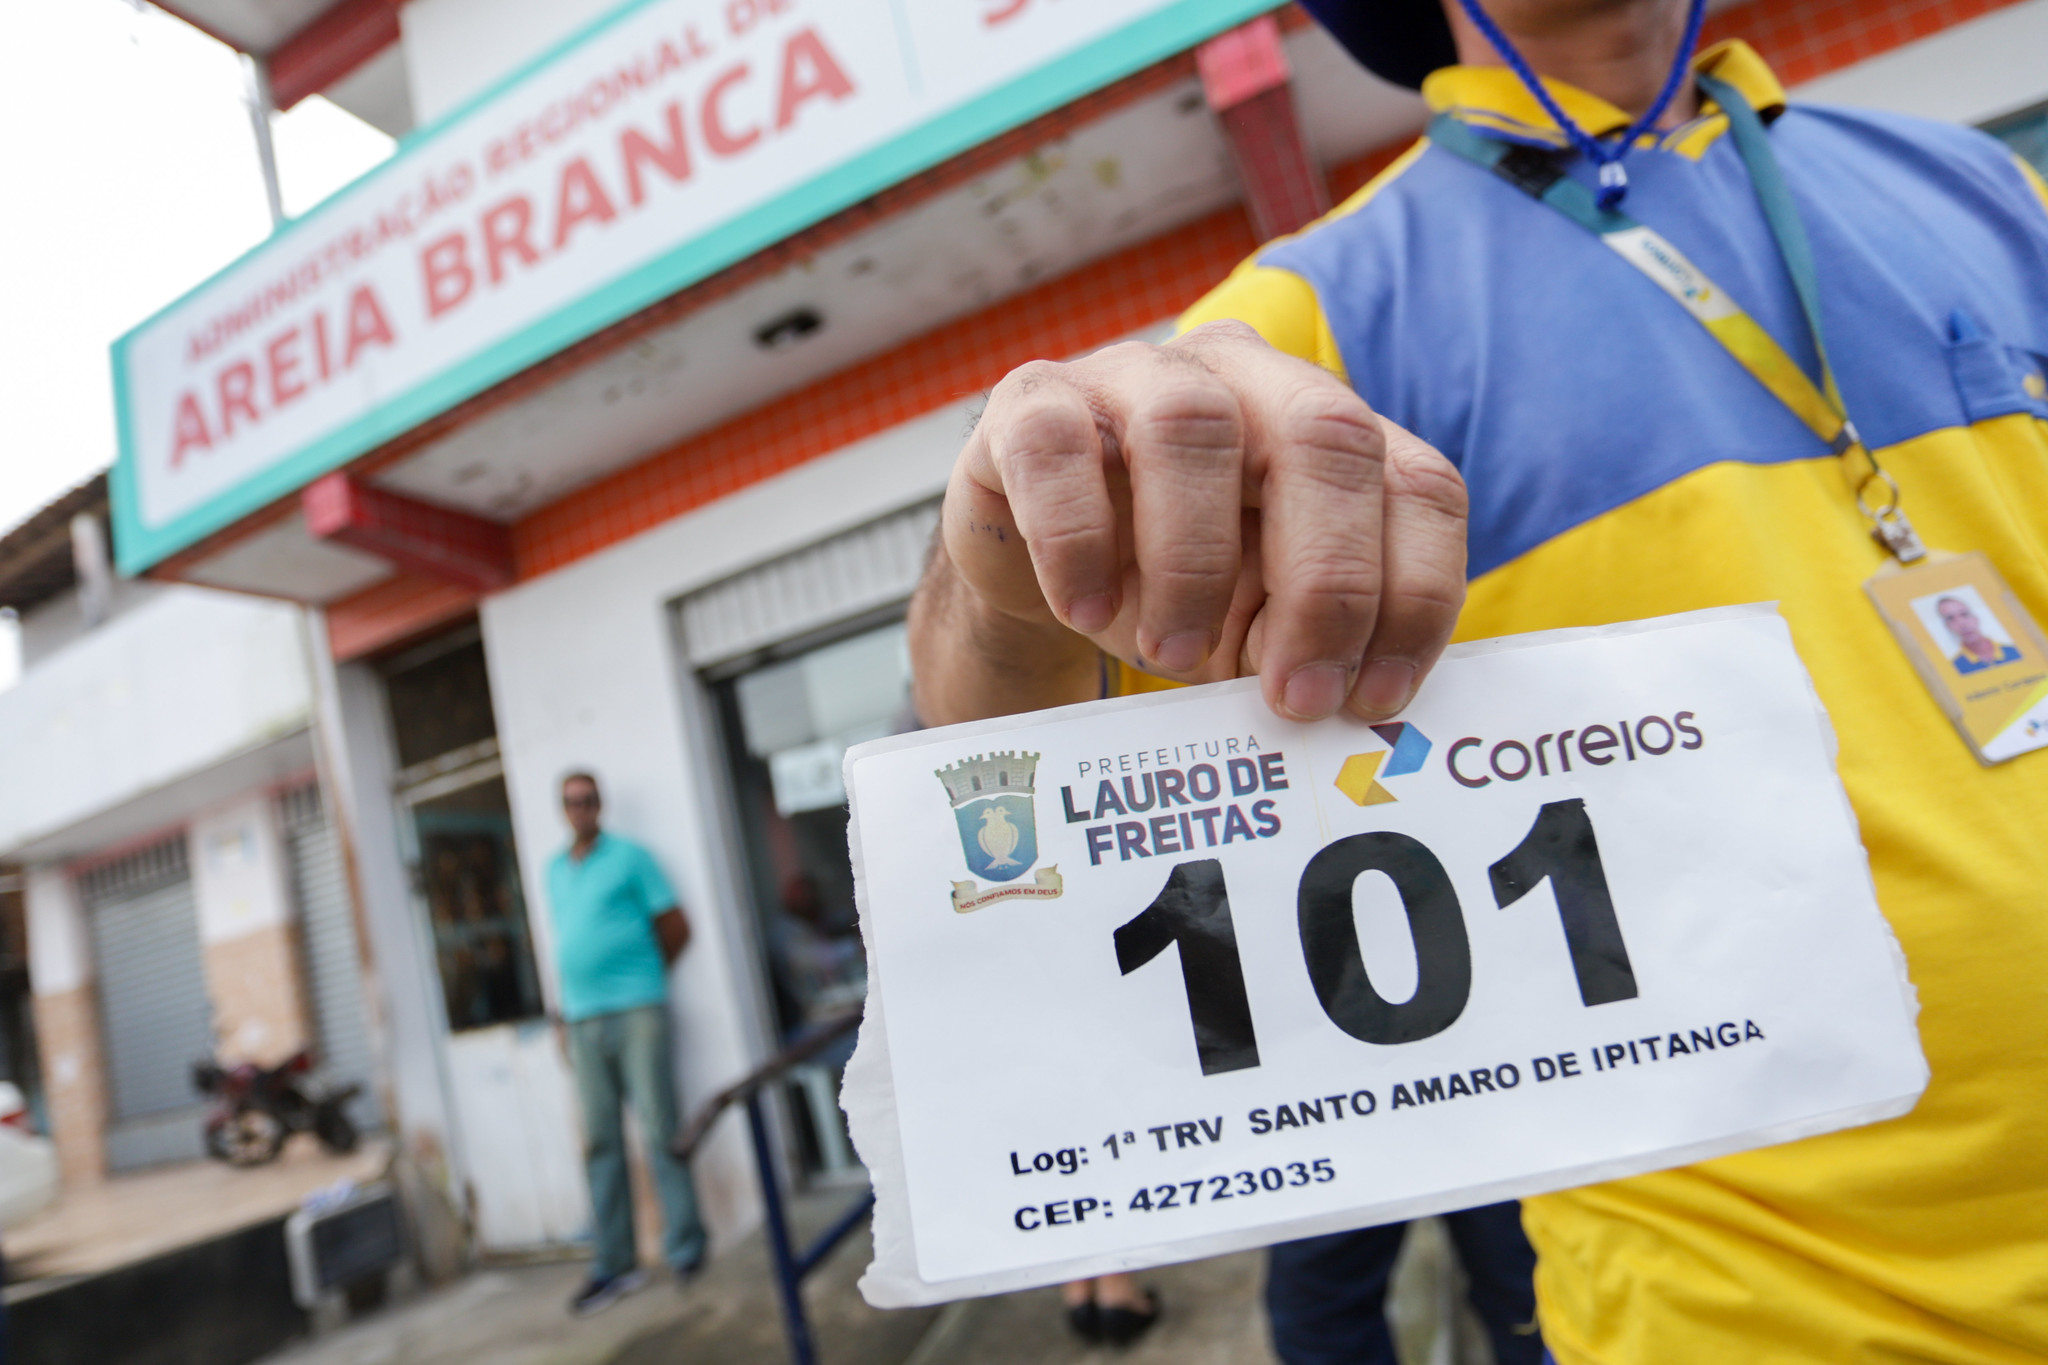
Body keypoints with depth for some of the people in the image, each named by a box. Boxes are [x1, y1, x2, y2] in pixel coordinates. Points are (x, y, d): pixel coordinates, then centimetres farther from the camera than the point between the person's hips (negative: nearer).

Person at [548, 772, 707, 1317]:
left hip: (637, 1011, -5)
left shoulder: (630, 857, 0)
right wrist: (570, 1004, 14)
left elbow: (676, 929, 1)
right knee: (600, 1142, 6)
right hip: (583, 1020, 5)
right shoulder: (554, 869, 17)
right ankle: (615, 1263, 14)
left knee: (660, 1131, -3)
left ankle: (685, 1249, 7)